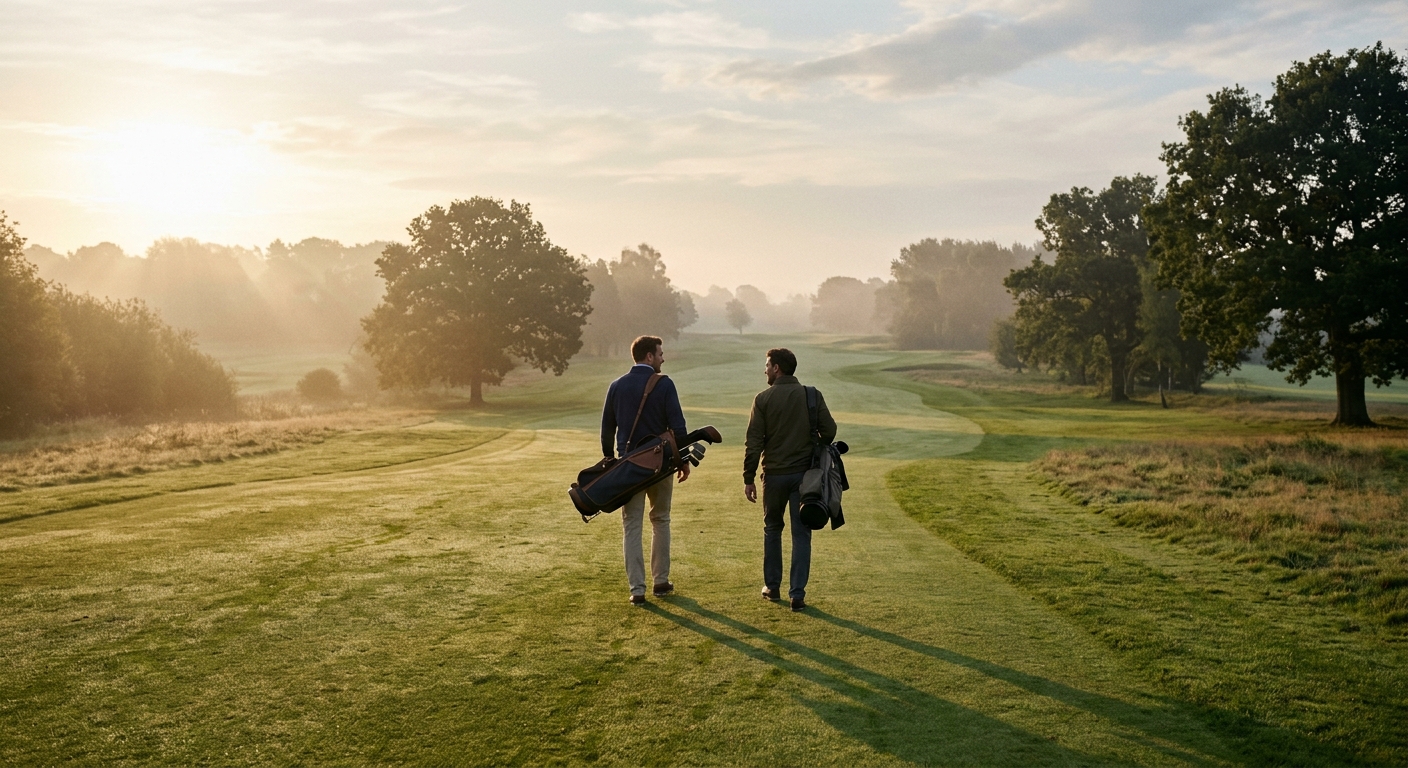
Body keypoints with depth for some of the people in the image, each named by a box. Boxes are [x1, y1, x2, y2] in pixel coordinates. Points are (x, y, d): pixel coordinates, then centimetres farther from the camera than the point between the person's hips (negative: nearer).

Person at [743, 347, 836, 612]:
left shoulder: (763, 399, -7)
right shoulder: (813, 396, -2)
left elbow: (754, 443, -8)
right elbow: (829, 431, -2)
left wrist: (749, 478, -2)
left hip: (774, 474, -1)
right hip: (805, 473, 1)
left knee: (772, 530, 18)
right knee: (801, 534, 5)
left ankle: (771, 586, 25)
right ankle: (797, 594, 2)